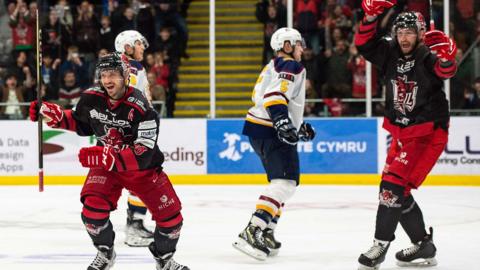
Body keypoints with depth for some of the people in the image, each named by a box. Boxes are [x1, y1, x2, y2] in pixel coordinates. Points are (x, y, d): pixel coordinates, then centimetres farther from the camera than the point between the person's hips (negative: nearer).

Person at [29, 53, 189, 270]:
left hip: (143, 168, -2)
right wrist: (53, 115, -5)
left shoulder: (140, 108, -28)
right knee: (93, 207, -23)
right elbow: (81, 123, 11)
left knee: (171, 215, -7)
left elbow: (142, 155, -34)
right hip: (106, 165, 2)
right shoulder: (91, 98, -13)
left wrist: (109, 157, -46)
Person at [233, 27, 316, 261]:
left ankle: (265, 232, 19)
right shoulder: (291, 67, -8)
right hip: (270, 133, -11)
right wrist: (282, 121, -36)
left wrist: (298, 126, 30)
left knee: (282, 181, 21)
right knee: (285, 182, -19)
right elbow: (275, 95, -24)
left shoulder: (273, 66, 23)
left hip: (259, 128, 11)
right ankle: (252, 232, -30)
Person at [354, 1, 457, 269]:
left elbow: (447, 71, -36)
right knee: (397, 190, 11)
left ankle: (381, 245, -10)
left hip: (428, 133, -8)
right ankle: (423, 244, 21)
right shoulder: (390, 53, 1)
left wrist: (446, 57, -58)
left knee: (394, 184, -16)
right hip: (401, 132, 8)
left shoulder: (427, 57, -17)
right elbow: (364, 44, 6)